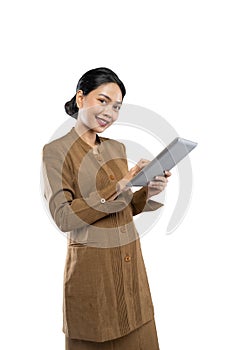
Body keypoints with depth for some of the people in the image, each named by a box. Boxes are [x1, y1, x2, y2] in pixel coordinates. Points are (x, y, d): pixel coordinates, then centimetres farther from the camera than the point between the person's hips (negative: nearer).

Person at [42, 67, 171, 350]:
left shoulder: (117, 148, 10)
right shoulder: (56, 151, -9)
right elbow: (63, 217, -17)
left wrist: (148, 192, -5)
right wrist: (118, 186, -20)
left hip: (130, 262, 6)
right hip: (91, 268, -6)